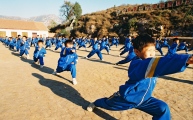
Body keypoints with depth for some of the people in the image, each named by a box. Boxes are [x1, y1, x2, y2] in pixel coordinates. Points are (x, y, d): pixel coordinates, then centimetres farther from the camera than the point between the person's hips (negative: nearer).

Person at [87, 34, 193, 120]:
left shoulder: (149, 62, -11)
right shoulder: (137, 64, -40)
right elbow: (153, 64, -57)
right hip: (127, 97, -5)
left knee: (163, 109, -7)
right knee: (107, 103, 21)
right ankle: (95, 103, 58)